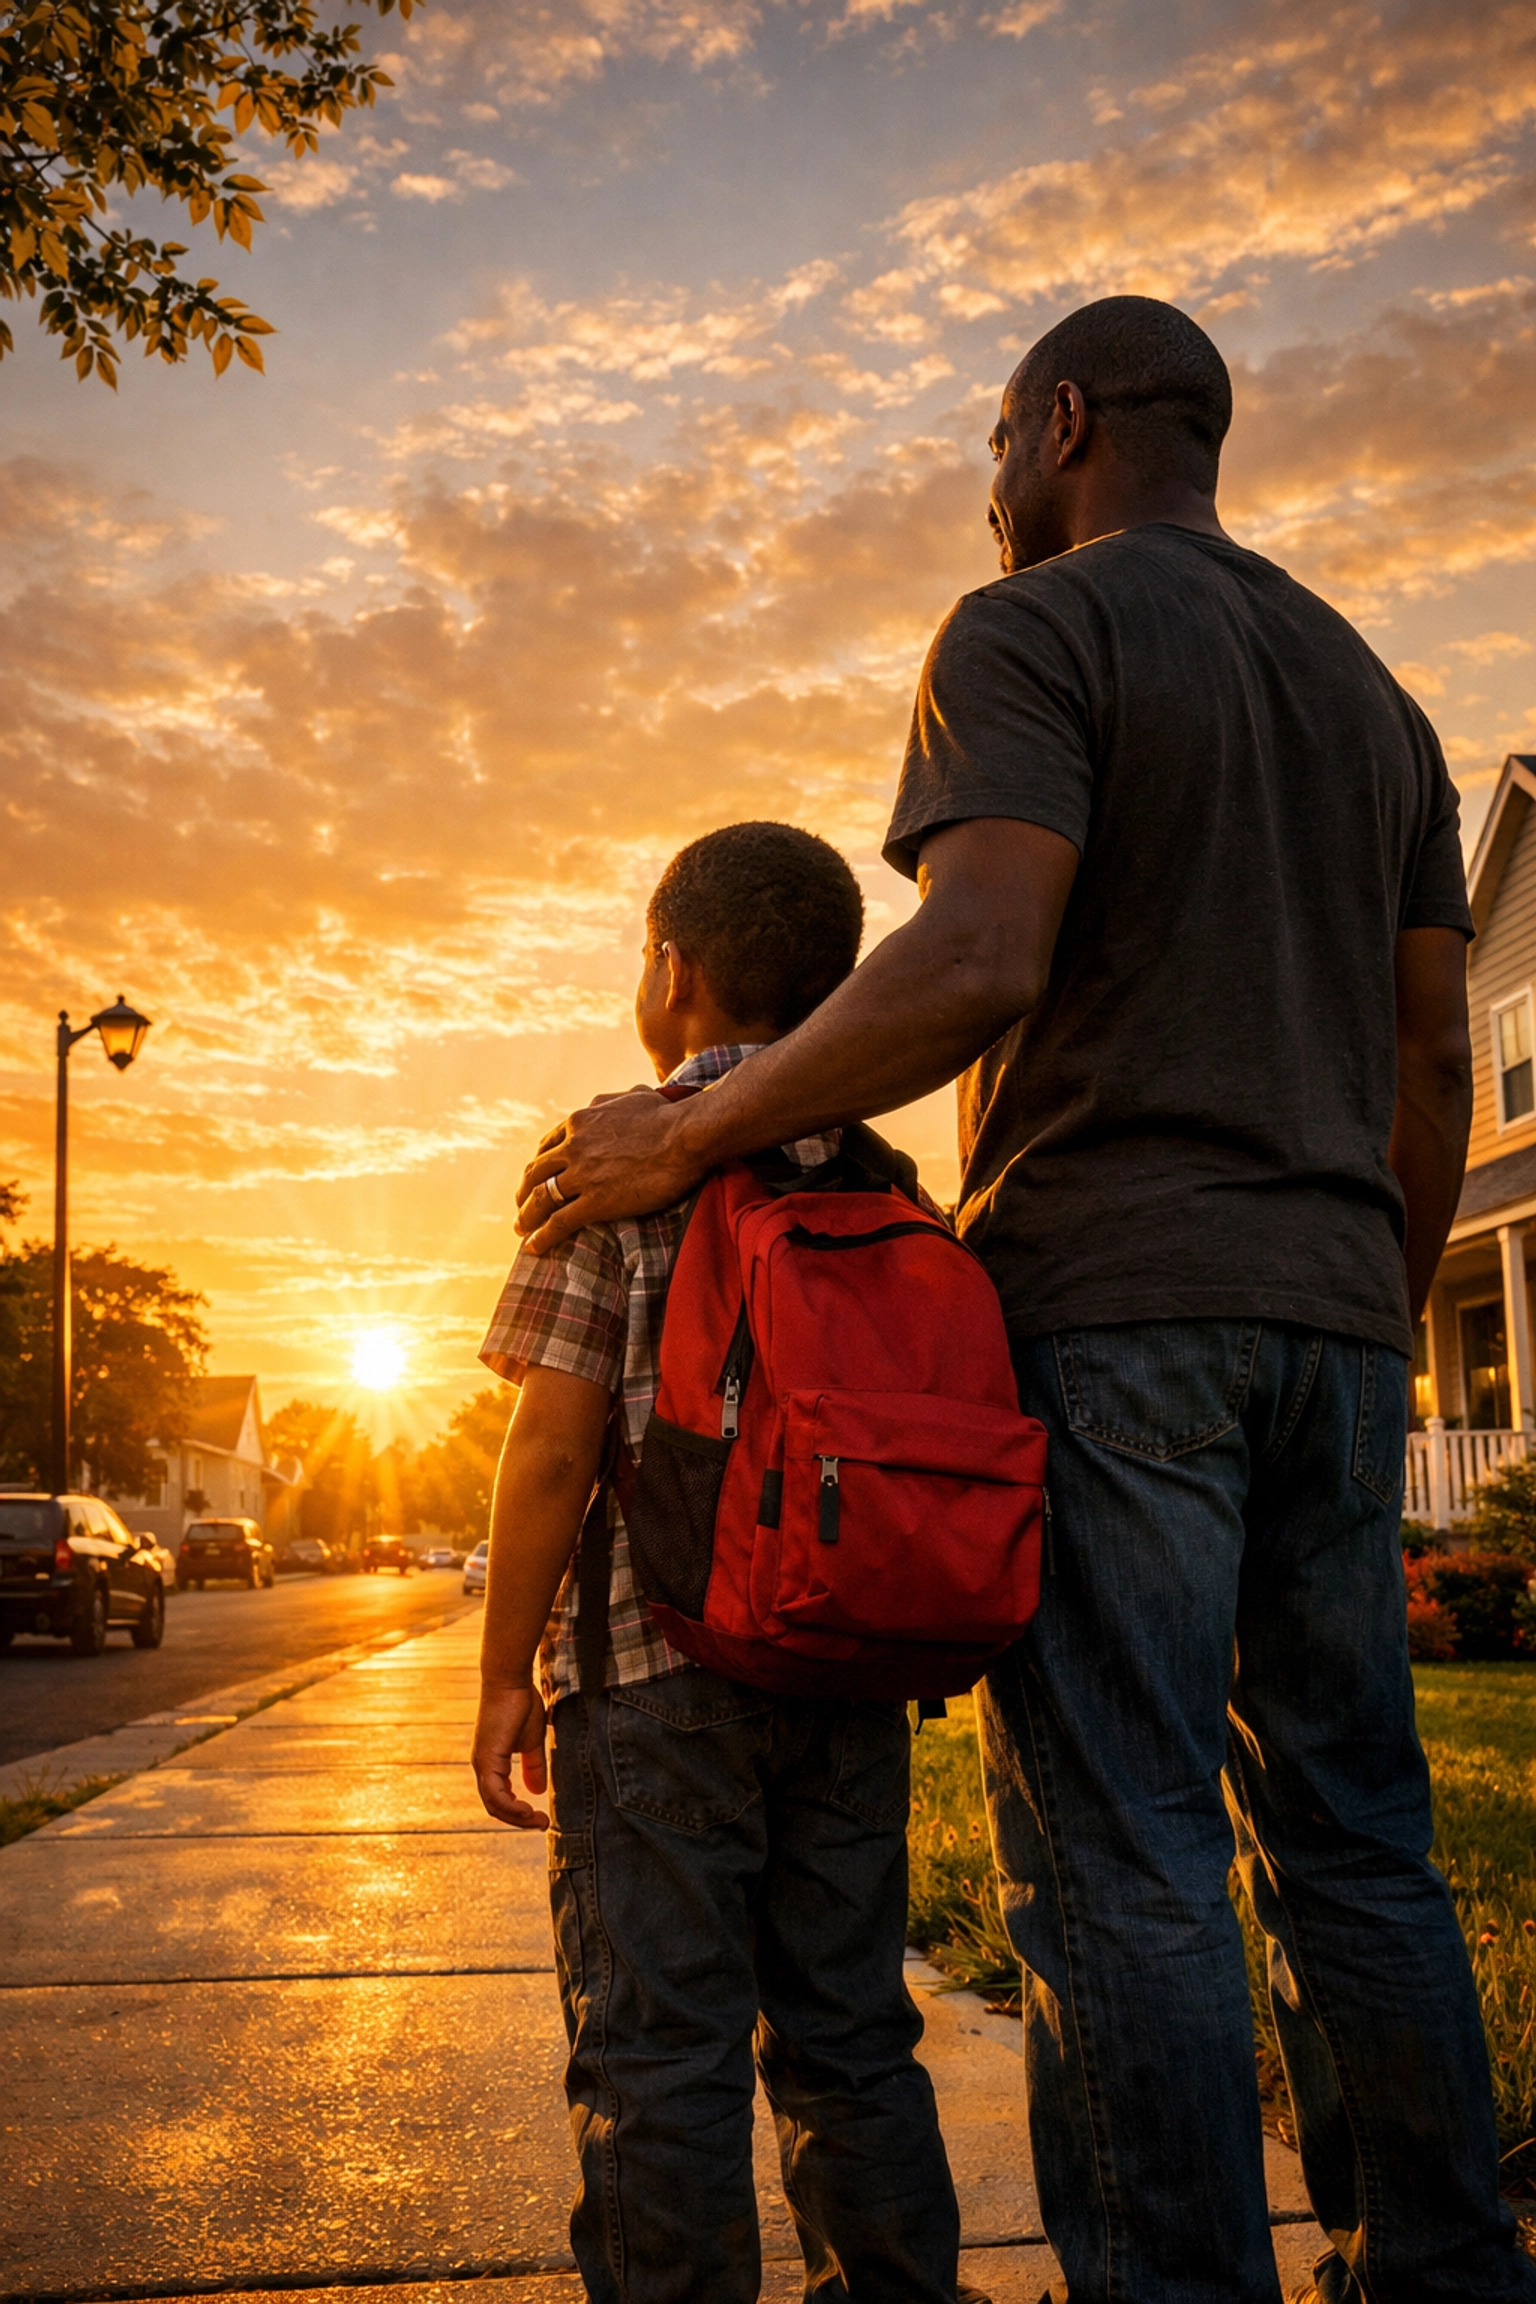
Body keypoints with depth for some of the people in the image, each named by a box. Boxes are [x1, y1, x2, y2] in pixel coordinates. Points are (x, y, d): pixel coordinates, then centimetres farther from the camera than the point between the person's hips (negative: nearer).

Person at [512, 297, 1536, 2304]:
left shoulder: (1032, 631, -1)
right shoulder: (1370, 690, 21)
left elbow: (977, 966, -18)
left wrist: (686, 1136, -10)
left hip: (1105, 1306, -7)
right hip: (1327, 1312, 8)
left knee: (1119, 1860, -5)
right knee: (1353, 1841, 10)